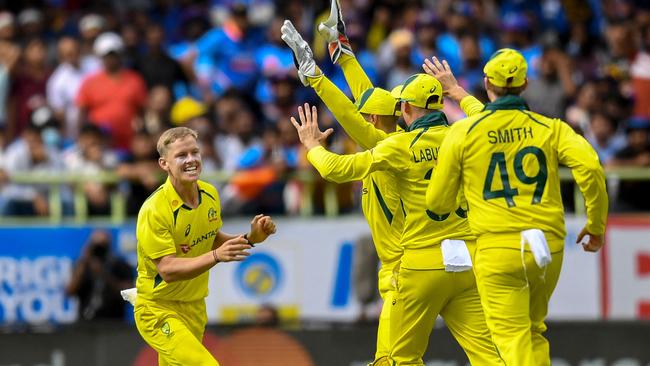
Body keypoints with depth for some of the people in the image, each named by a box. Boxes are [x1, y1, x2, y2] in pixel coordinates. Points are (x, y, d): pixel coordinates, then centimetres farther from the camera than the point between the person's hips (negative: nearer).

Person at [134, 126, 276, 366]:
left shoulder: (210, 194, 1)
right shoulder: (154, 210, -23)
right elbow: (168, 270, -26)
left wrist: (250, 238, -2)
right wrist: (216, 256, -37)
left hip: (195, 308, 8)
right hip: (159, 311, -8)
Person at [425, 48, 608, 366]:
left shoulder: (464, 132, 2)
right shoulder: (550, 128, 5)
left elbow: (437, 203, 6)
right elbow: (590, 166, -10)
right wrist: (596, 226, 2)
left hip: (497, 248, -3)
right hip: (549, 247, 3)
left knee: (512, 338, -5)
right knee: (534, 331, 21)